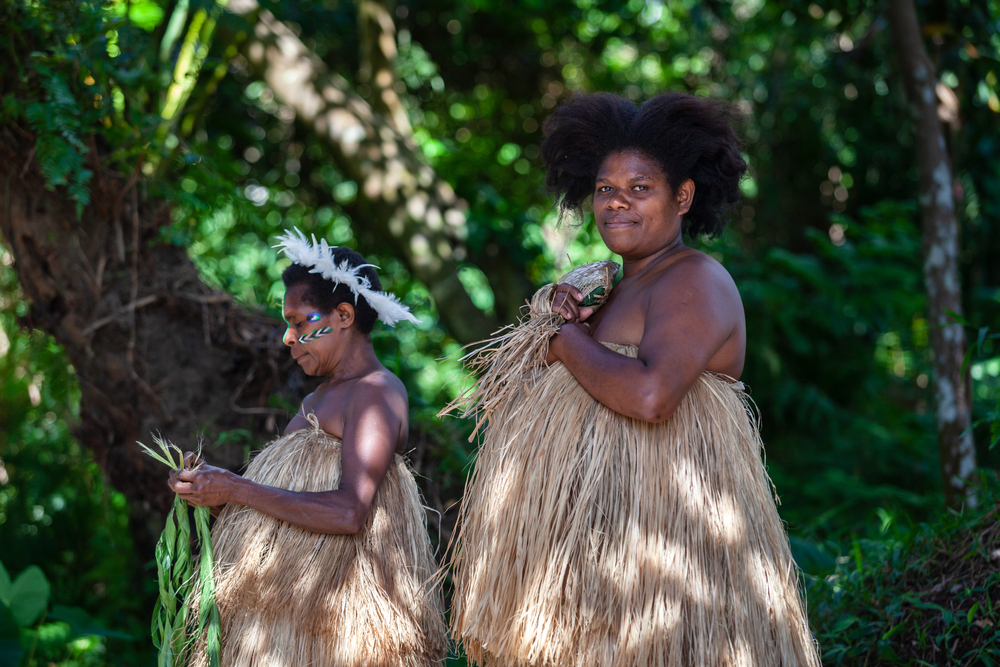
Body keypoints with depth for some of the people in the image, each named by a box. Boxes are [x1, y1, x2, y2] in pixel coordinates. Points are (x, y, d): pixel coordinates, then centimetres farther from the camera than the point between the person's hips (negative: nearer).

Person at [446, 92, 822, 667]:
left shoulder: (695, 282, -11)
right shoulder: (620, 286, 17)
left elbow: (649, 397, -29)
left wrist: (567, 342, -13)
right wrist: (560, 313, 2)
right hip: (599, 526, 9)